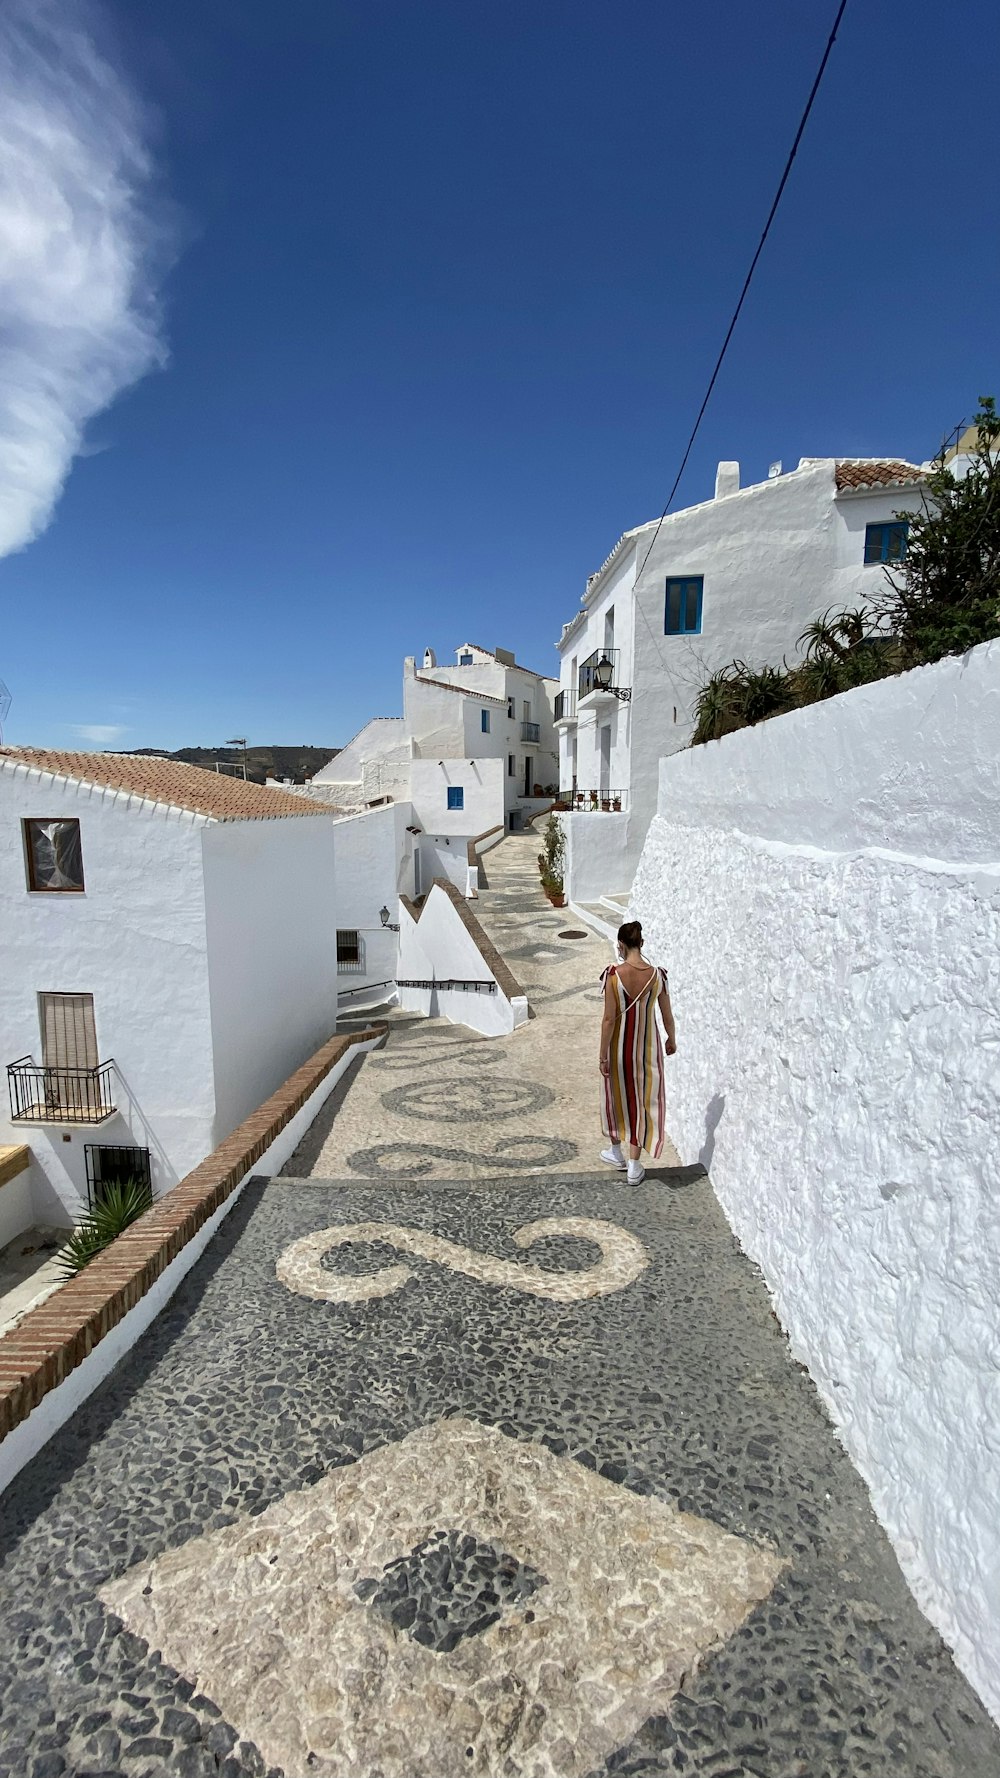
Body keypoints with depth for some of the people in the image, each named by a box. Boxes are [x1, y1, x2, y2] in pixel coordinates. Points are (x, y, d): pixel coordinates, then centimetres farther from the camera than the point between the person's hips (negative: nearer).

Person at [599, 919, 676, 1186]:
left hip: (619, 1046, -1)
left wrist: (603, 1056, -7)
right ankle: (634, 1168, 23)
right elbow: (667, 1016, -1)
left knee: (617, 1096, 22)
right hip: (648, 1047, 2)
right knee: (642, 1100, 15)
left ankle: (617, 1153, 40)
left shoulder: (614, 974, -20)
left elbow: (609, 1019, -17)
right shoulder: (657, 975, -11)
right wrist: (672, 1040, 19)